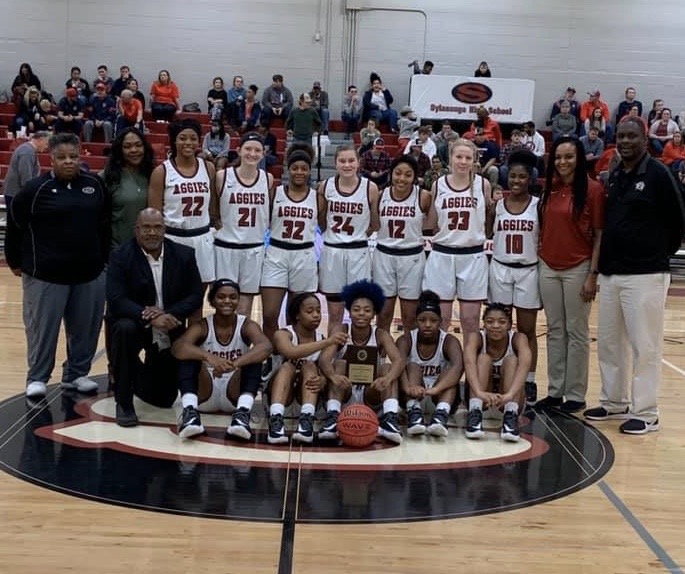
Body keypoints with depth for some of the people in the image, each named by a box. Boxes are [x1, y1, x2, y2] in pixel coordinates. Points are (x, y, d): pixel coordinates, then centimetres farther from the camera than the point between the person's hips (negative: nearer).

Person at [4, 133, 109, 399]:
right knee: (43, 328, 4)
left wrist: (104, 258, 15)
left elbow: (105, 225, 14)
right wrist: (15, 261, 6)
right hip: (46, 274, -3)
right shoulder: (36, 188, -7)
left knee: (86, 327, 9)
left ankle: (76, 374, 26)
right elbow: (15, 226, 1)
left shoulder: (95, 185, 4)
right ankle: (37, 378, 18)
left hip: (90, 272, 4)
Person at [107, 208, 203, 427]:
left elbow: (195, 296, -6)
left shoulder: (184, 254, -5)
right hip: (134, 323, -3)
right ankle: (123, 403, -20)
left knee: (163, 399, 5)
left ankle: (137, 378, 44)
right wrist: (150, 318, -37)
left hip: (169, 332, 3)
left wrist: (168, 314, -25)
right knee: (124, 329, -39)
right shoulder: (121, 256, -13)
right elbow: (116, 300, -22)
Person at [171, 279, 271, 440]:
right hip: (205, 395, 0)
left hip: (234, 396, 0)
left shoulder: (247, 325, -6)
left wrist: (234, 364, -48)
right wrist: (208, 357, -48)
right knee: (188, 355, -22)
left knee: (254, 358, -24)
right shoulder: (202, 326, -6)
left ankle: (242, 413, -42)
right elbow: (177, 347, -28)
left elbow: (265, 347, -30)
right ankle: (189, 410, -39)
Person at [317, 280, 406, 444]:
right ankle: (332, 415, -35)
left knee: (387, 367, -22)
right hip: (343, 394, 0)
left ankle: (389, 417, -38)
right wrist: (334, 376, -49)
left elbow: (399, 360, -26)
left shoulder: (381, 335, -9)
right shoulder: (341, 331, -10)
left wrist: (387, 379, -49)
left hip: (371, 396, 0)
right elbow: (324, 358, -26)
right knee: (339, 363, -24)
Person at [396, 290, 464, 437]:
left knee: (449, 373, -28)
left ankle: (441, 413, -52)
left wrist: (436, 389, -52)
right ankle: (414, 411, -46)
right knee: (413, 366, -25)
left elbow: (458, 366, -33)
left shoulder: (449, 341, -11)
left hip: (441, 395, 0)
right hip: (413, 396, 0)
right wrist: (408, 388, -52)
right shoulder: (406, 340, -9)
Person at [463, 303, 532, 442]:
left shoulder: (518, 338, -17)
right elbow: (469, 362, -38)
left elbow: (524, 364, -38)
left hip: (508, 398, 0)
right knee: (483, 358, -26)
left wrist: (509, 394, -56)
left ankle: (510, 415, -40)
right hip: (482, 396, 0)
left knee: (511, 360, -26)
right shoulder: (476, 337, -17)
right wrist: (479, 392, -58)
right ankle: (475, 412, -39)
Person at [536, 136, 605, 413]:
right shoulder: (548, 188, 7)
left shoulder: (592, 188, -7)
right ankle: (555, 391, 19)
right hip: (548, 268, 5)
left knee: (576, 332, 4)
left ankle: (576, 395, 13)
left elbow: (599, 235, -8)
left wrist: (593, 274, -11)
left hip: (578, 269, -5)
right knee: (555, 331, 11)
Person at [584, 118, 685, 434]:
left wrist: (659, 254, 3)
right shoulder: (614, 175, 12)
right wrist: (604, 260, 12)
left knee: (644, 346, -2)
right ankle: (615, 402, 27)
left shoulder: (658, 174, -8)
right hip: (610, 273, 7)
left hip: (645, 275, -7)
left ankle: (646, 413, 7)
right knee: (609, 342, 14)